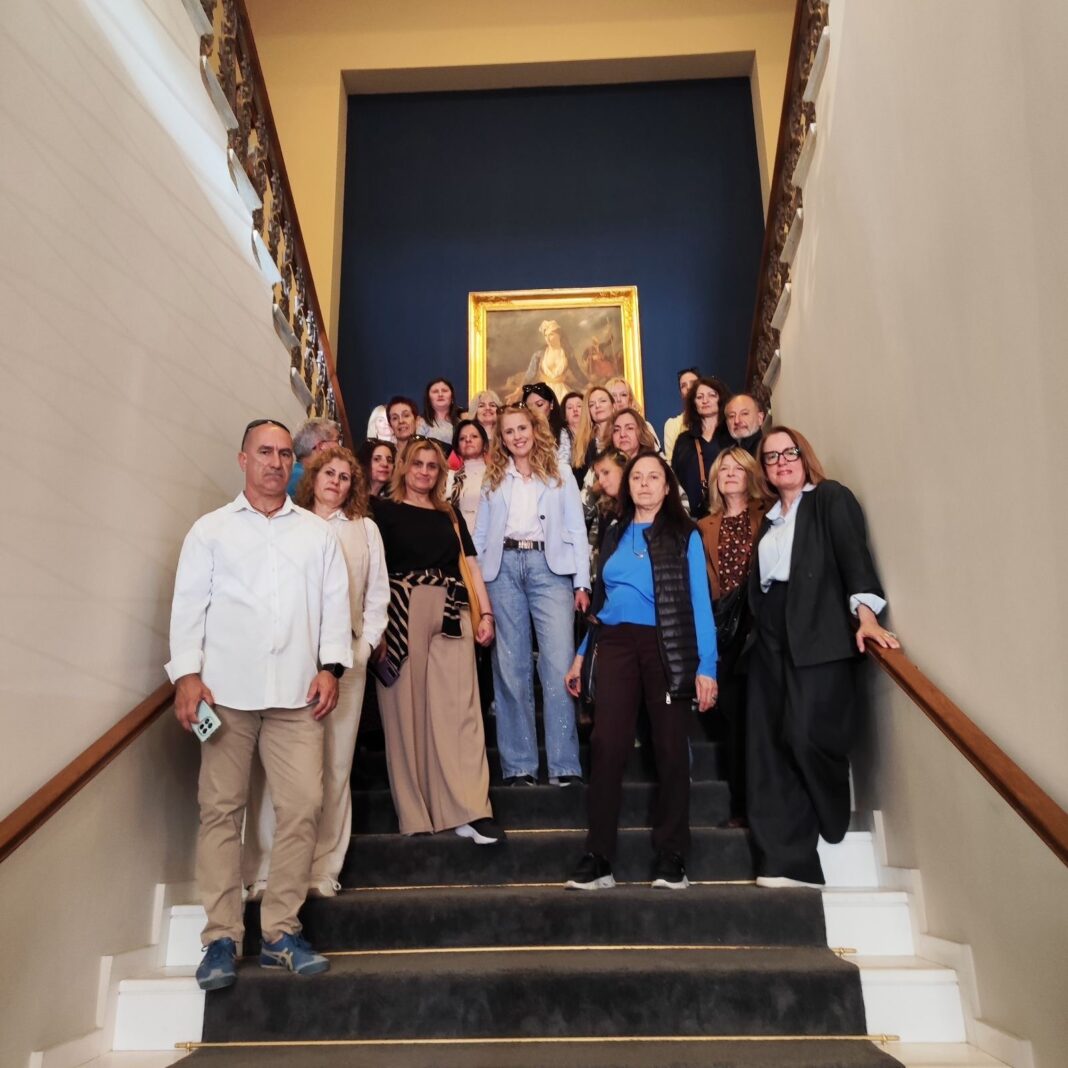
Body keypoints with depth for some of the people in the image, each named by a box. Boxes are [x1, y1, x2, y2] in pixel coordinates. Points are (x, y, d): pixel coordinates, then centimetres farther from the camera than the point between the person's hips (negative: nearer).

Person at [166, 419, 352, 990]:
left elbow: (335, 602, 9)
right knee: (220, 810, 2)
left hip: (297, 692, 1)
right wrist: (186, 673, -6)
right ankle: (222, 937, 13)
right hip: (225, 690, -1)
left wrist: (331, 666, -2)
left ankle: (281, 932, 11)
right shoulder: (211, 529, 9)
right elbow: (189, 603, 4)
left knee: (301, 807, -3)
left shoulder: (318, 532, 13)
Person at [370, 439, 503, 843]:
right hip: (402, 617, -2)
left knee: (458, 709, -4)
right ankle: (414, 811, 8)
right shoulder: (383, 510, 10)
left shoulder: (450, 515, 21)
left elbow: (471, 564, 19)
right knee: (406, 708, 0)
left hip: (451, 618, 3)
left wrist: (485, 613, 9)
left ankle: (469, 809, -4)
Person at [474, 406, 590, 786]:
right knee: (511, 666, 2)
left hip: (549, 567, -2)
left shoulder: (560, 478, 13)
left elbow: (577, 532, 7)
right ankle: (518, 764, 7)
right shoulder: (493, 480, 18)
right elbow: (479, 535, 14)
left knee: (558, 663, -11)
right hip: (503, 568, 2)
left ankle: (564, 764, -6)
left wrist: (582, 583, -3)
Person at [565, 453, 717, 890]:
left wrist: (706, 665, -10)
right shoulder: (613, 535, 15)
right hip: (616, 644, 2)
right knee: (607, 746, -4)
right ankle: (597, 857, 2)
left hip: (666, 646, -2)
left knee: (670, 747, 3)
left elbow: (699, 600, -1)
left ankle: (671, 856, 12)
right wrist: (581, 654, 13)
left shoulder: (684, 534, 5)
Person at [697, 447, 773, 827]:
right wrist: (719, 615, 1)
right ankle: (741, 805, 12)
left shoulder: (768, 515, 8)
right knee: (735, 718, 5)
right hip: (725, 629, 3)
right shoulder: (706, 528, 18)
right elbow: (704, 581, 13)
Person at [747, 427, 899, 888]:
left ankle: (838, 842, 15)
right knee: (769, 747, -1)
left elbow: (853, 553, -10)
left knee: (808, 737, -13)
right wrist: (755, 634, 8)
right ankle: (786, 861, 2)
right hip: (771, 641, 6)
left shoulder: (831, 498, 4)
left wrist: (865, 616, -24)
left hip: (820, 638, -6)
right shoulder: (769, 519, 21)